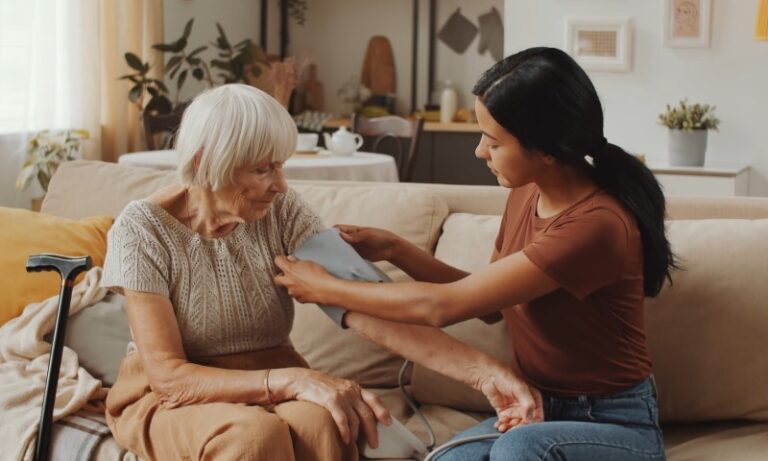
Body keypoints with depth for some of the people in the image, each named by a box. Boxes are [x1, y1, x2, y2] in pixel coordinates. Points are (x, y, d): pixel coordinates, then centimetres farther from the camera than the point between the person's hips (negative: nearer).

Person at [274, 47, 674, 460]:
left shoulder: (596, 226, -27)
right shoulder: (526, 194, 1)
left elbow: (441, 306, -24)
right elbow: (486, 298, 16)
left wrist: (324, 288, -12)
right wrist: (394, 249, 5)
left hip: (616, 425, -6)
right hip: (538, 409, 6)